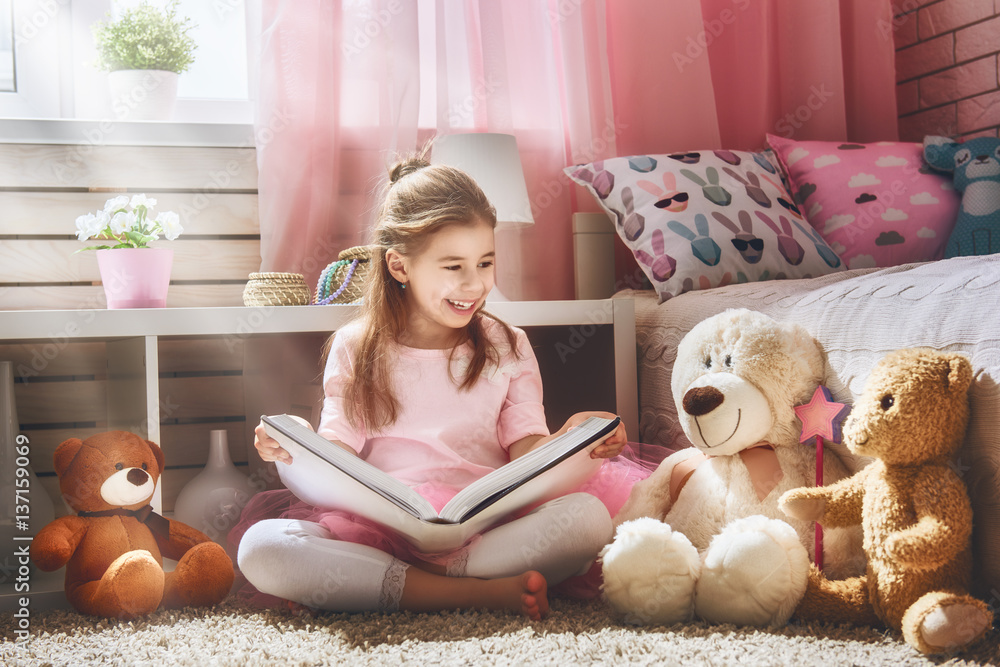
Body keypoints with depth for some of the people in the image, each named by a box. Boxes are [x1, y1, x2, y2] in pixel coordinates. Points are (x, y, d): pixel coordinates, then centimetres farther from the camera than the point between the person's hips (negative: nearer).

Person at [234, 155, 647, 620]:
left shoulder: (507, 348, 14)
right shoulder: (355, 350, 12)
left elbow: (526, 451, 4)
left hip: (486, 527, 1)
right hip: (378, 526, 0)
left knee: (589, 517, -29)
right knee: (260, 549, -29)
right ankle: (482, 592, -30)